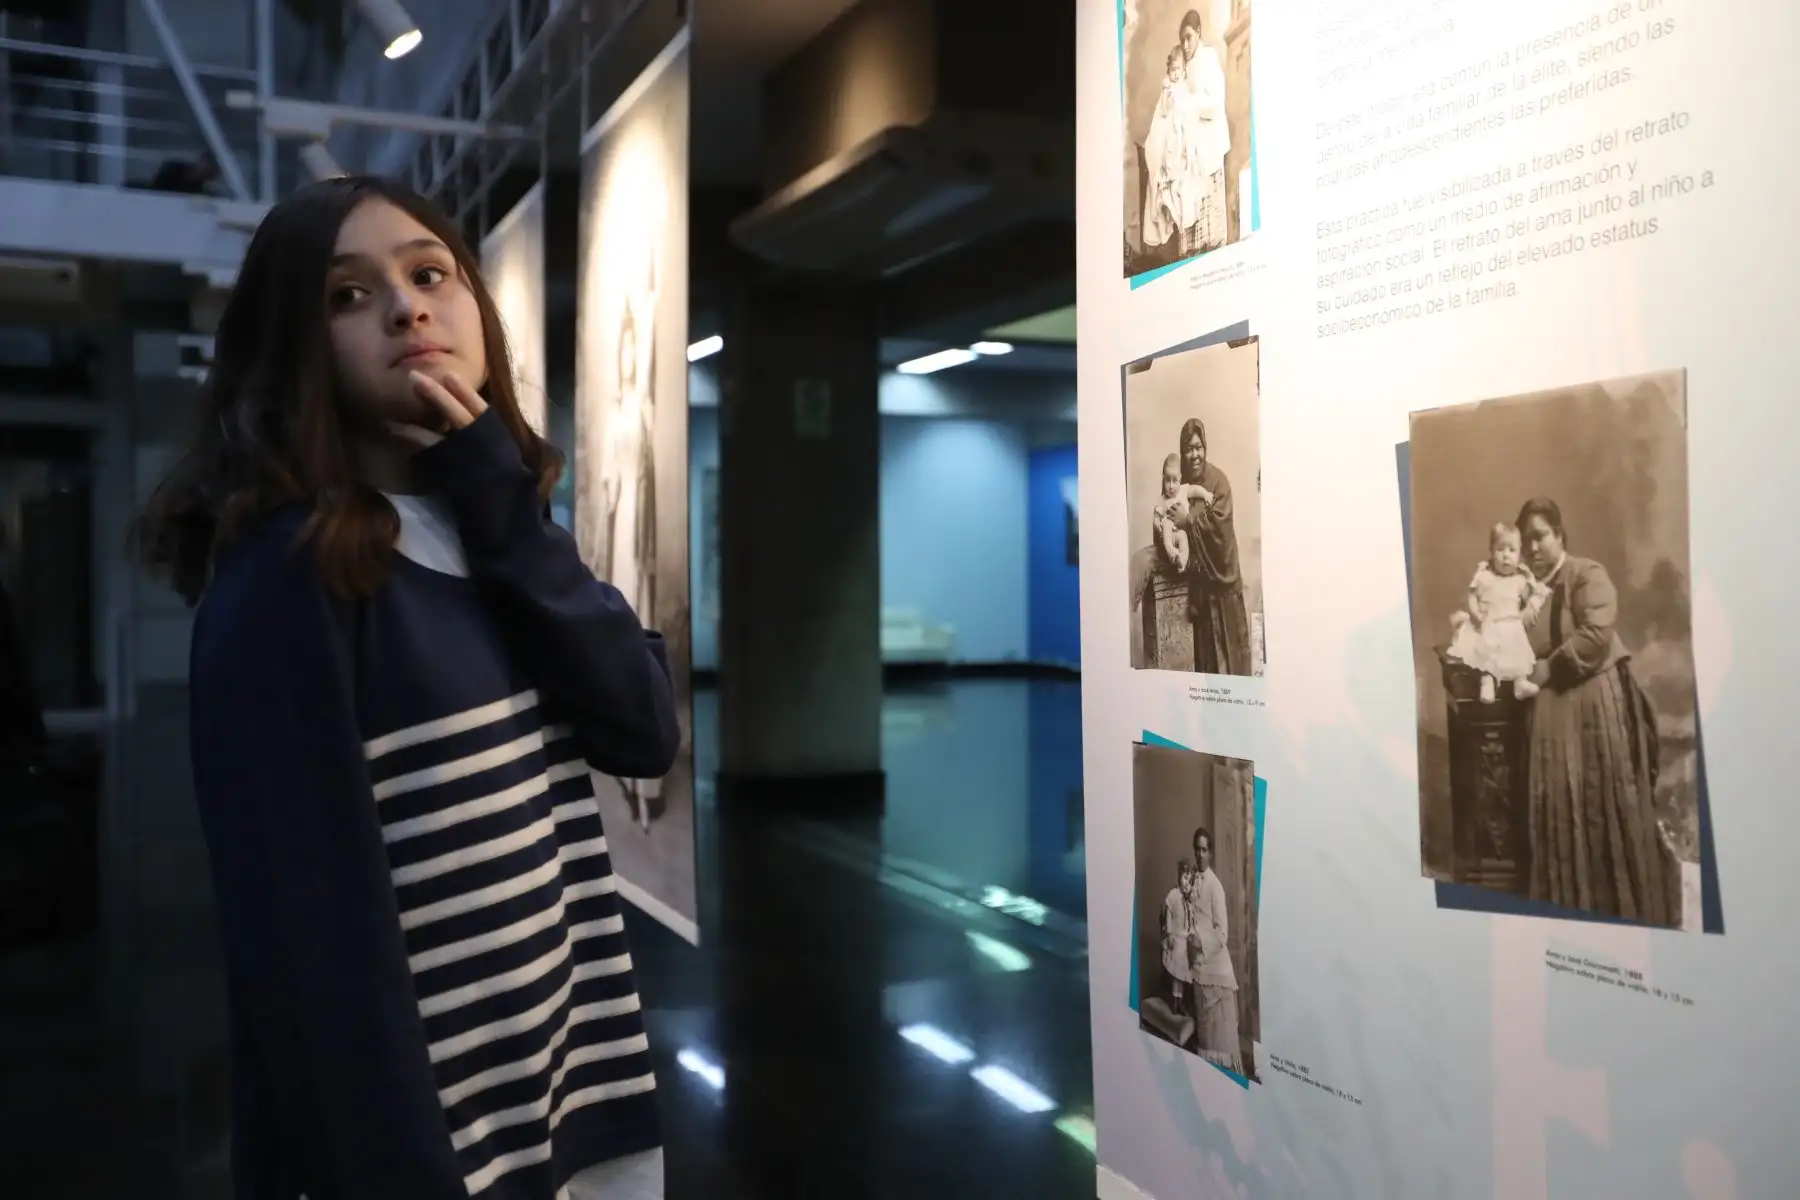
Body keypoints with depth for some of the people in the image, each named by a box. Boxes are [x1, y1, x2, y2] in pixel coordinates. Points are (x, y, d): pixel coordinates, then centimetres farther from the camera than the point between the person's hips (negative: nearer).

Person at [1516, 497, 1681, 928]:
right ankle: (1568, 904, 15)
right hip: (1550, 709, 6)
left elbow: (1596, 636, -17)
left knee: (1606, 806, -2)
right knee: (1557, 808, 6)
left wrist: (1546, 669, -15)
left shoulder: (1588, 575, -5)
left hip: (1595, 702, -6)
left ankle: (1627, 908, 10)